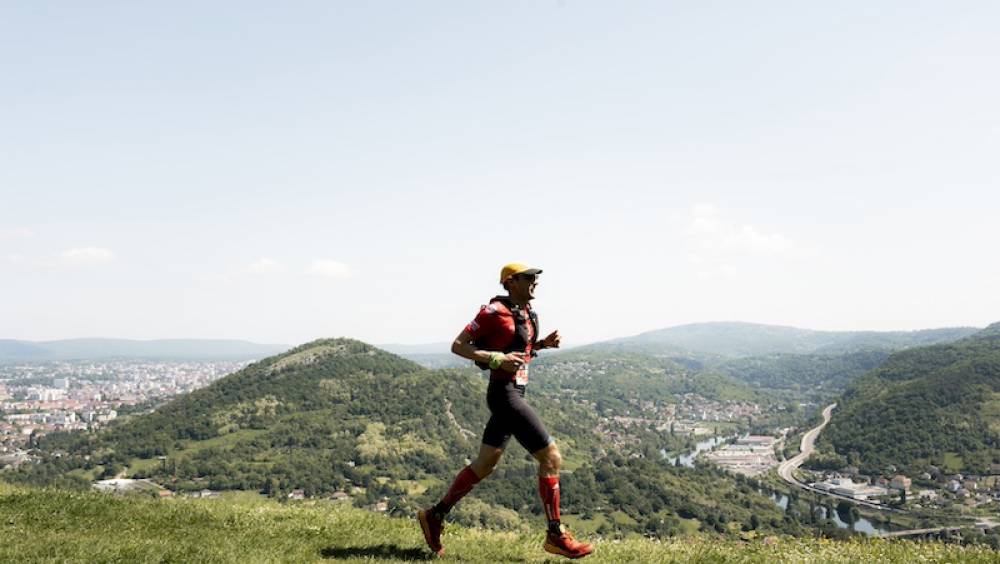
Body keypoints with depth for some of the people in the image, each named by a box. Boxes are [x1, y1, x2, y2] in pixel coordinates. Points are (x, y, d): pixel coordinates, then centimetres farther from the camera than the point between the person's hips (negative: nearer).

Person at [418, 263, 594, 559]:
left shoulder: (526, 312, 12)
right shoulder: (495, 311, -14)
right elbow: (457, 345, -12)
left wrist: (544, 343, 9)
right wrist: (496, 360, -23)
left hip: (514, 393, 10)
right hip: (504, 394, -10)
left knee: (485, 465, 15)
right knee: (551, 456, -8)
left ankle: (435, 515, 25)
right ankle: (556, 535, 2)